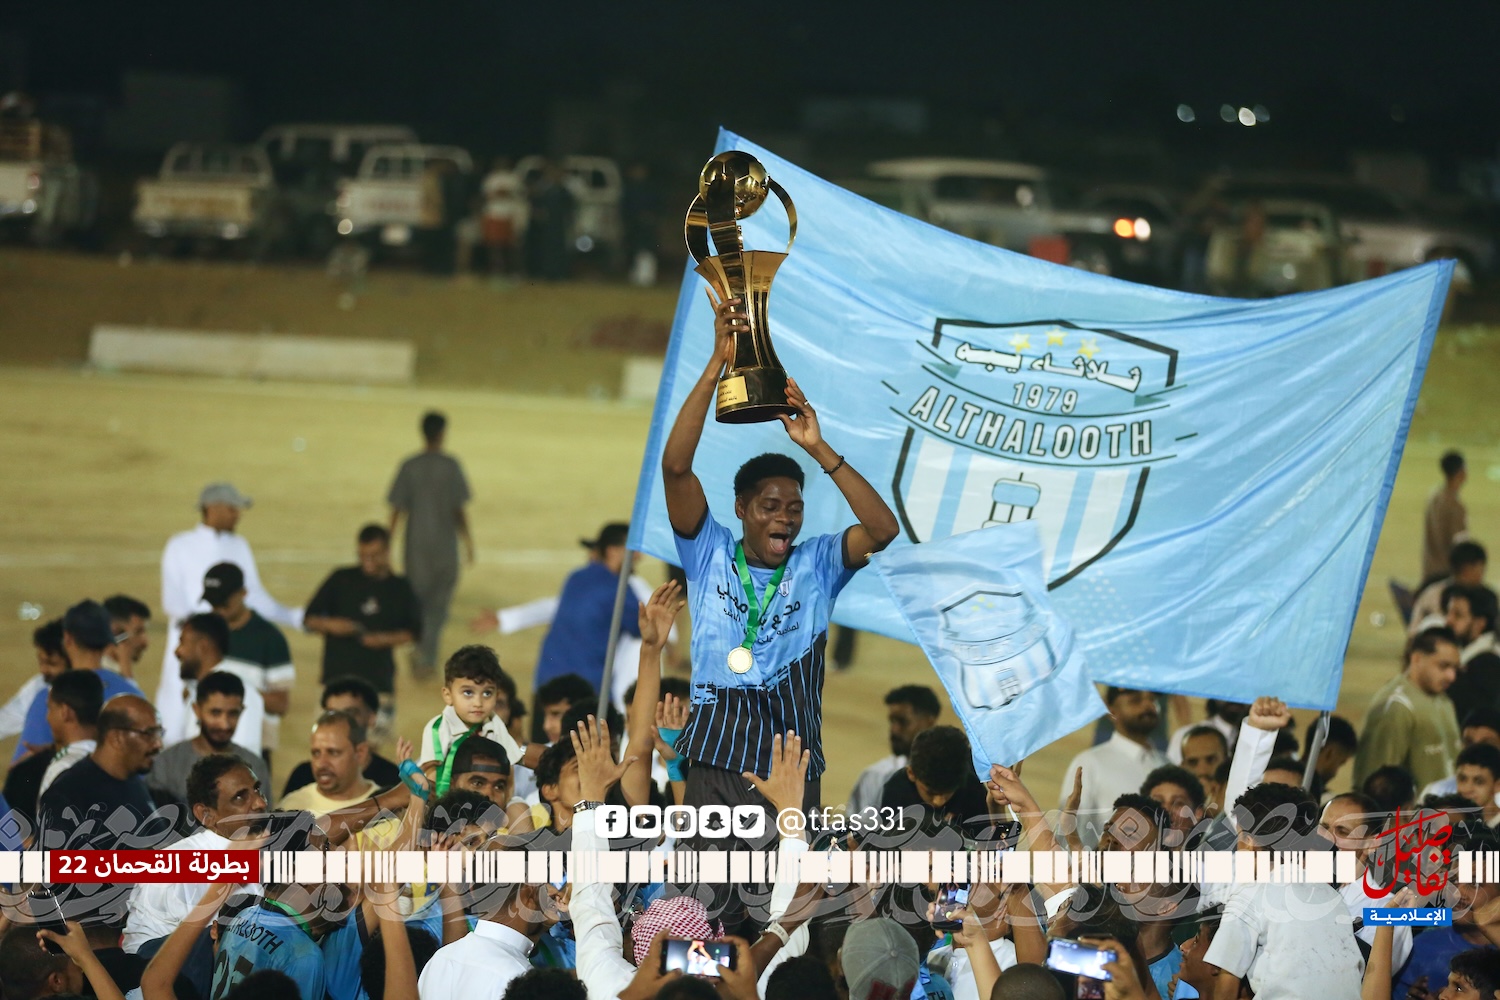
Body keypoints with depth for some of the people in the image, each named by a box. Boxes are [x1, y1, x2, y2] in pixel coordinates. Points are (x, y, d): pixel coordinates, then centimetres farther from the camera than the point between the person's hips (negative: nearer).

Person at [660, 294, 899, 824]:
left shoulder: (816, 565, 8)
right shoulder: (710, 556, 6)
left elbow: (883, 528, -8)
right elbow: (676, 467, -5)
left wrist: (817, 448, -12)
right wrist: (718, 363, -12)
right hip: (718, 772, -1)